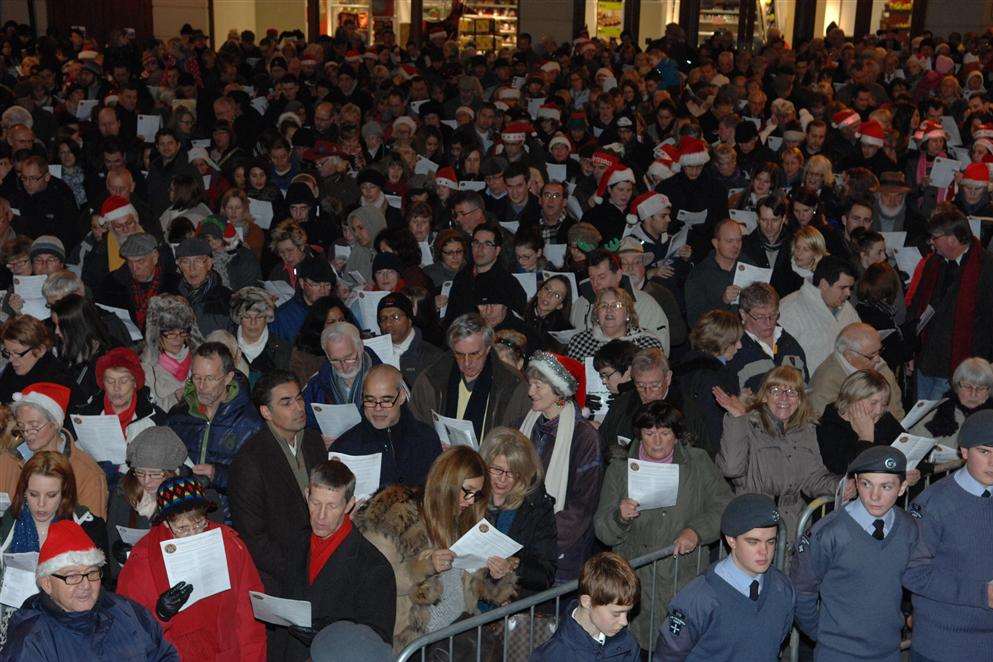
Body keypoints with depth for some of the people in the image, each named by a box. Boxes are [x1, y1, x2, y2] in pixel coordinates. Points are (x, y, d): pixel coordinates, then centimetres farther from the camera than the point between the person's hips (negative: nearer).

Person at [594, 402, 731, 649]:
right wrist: (620, 516, -14)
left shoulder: (698, 463, 11)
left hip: (685, 582, 0)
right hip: (635, 580, 0)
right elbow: (603, 533, 7)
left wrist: (696, 530, -15)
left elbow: (724, 507, 2)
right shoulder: (619, 470, 11)